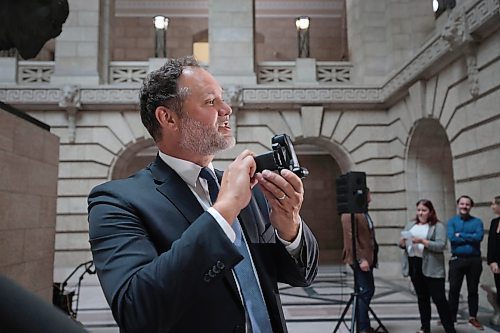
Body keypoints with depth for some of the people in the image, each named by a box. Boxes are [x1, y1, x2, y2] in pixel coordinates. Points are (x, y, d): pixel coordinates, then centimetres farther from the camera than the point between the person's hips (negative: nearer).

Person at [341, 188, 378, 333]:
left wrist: (373, 257, 13)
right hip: (359, 259, -9)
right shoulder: (350, 213, -12)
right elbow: (350, 238, -18)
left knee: (368, 291, 12)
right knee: (365, 292, -7)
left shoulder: (364, 213, 17)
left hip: (367, 257, 9)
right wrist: (360, 259, -21)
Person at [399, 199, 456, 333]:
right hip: (414, 266, 6)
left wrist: (422, 241, -24)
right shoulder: (410, 224, 13)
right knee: (422, 298, 15)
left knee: (439, 299, -4)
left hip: (432, 268, -5)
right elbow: (402, 244, 13)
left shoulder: (438, 226, -3)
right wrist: (402, 242, -10)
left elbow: (441, 246, -15)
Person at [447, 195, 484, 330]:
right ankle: (451, 317, 13)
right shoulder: (451, 221, 3)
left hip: (474, 260, 1)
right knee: (454, 289, 3)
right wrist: (471, 238, -12)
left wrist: (460, 235, -11)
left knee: (473, 290, 10)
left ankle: (473, 317, 23)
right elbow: (451, 238, -13)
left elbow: (479, 237, -13)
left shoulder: (477, 221, 4)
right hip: (457, 260, -1)